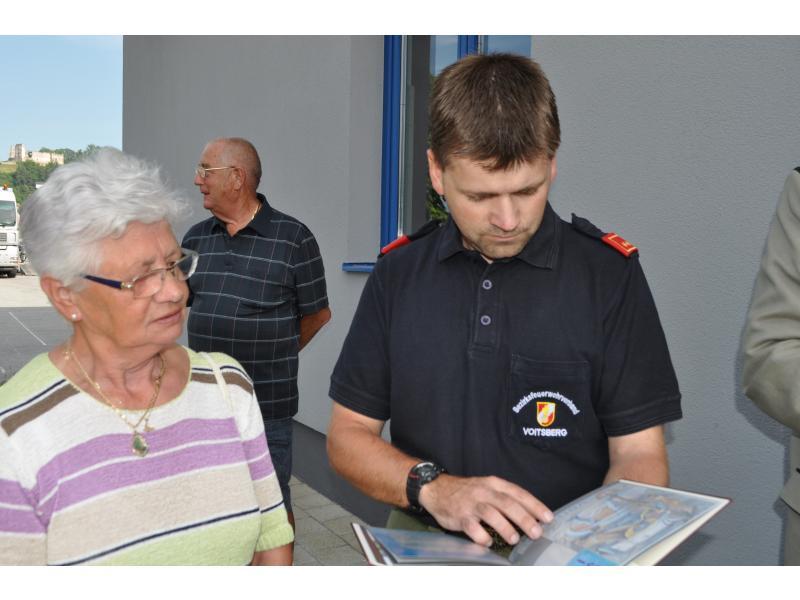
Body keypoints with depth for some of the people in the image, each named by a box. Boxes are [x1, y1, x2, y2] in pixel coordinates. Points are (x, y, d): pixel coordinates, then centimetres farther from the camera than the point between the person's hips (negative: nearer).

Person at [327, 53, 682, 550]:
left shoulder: (610, 276, -4)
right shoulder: (397, 275, 3)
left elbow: (639, 455, -3)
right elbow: (348, 435, 5)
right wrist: (433, 487, -12)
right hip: (421, 544, -1)